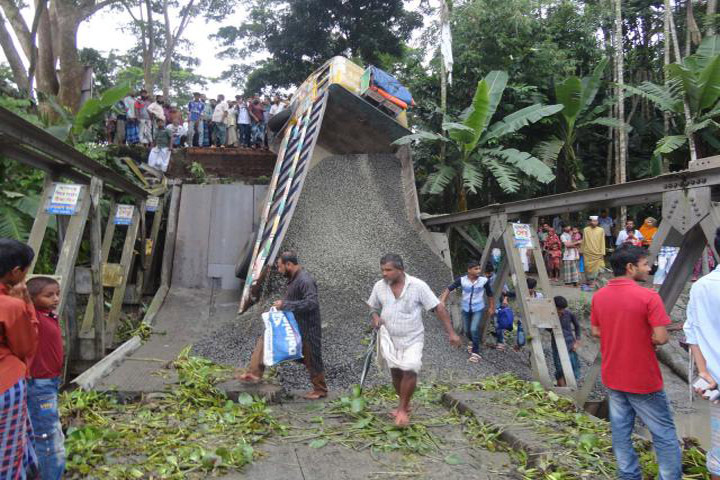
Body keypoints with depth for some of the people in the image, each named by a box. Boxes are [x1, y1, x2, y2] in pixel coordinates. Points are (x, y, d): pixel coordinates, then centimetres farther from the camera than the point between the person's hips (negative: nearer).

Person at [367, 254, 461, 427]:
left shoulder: (418, 286, -15)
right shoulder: (379, 286, -5)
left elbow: (439, 308, -11)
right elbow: (374, 307, 13)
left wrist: (451, 332, -13)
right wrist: (375, 317, -11)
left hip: (412, 339, -3)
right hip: (390, 338, 3)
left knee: (410, 371, -18)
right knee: (396, 373, 10)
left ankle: (403, 408, 0)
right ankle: (405, 404, 33)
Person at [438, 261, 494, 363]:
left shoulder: (484, 280, -16)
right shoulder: (462, 280, -16)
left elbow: (490, 294, -1)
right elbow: (449, 289, -11)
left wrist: (492, 307, 8)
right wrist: (442, 301, -21)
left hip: (478, 309, -2)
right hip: (465, 309, 2)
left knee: (474, 330, -19)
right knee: (467, 331, 17)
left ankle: (475, 353, -4)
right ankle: (473, 342, 50)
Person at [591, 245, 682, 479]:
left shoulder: (598, 296, 0)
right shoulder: (648, 297, -19)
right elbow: (661, 338, -19)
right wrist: (647, 338, 1)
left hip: (613, 378, 6)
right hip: (643, 380, -6)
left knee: (621, 430, 14)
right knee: (664, 433, 9)